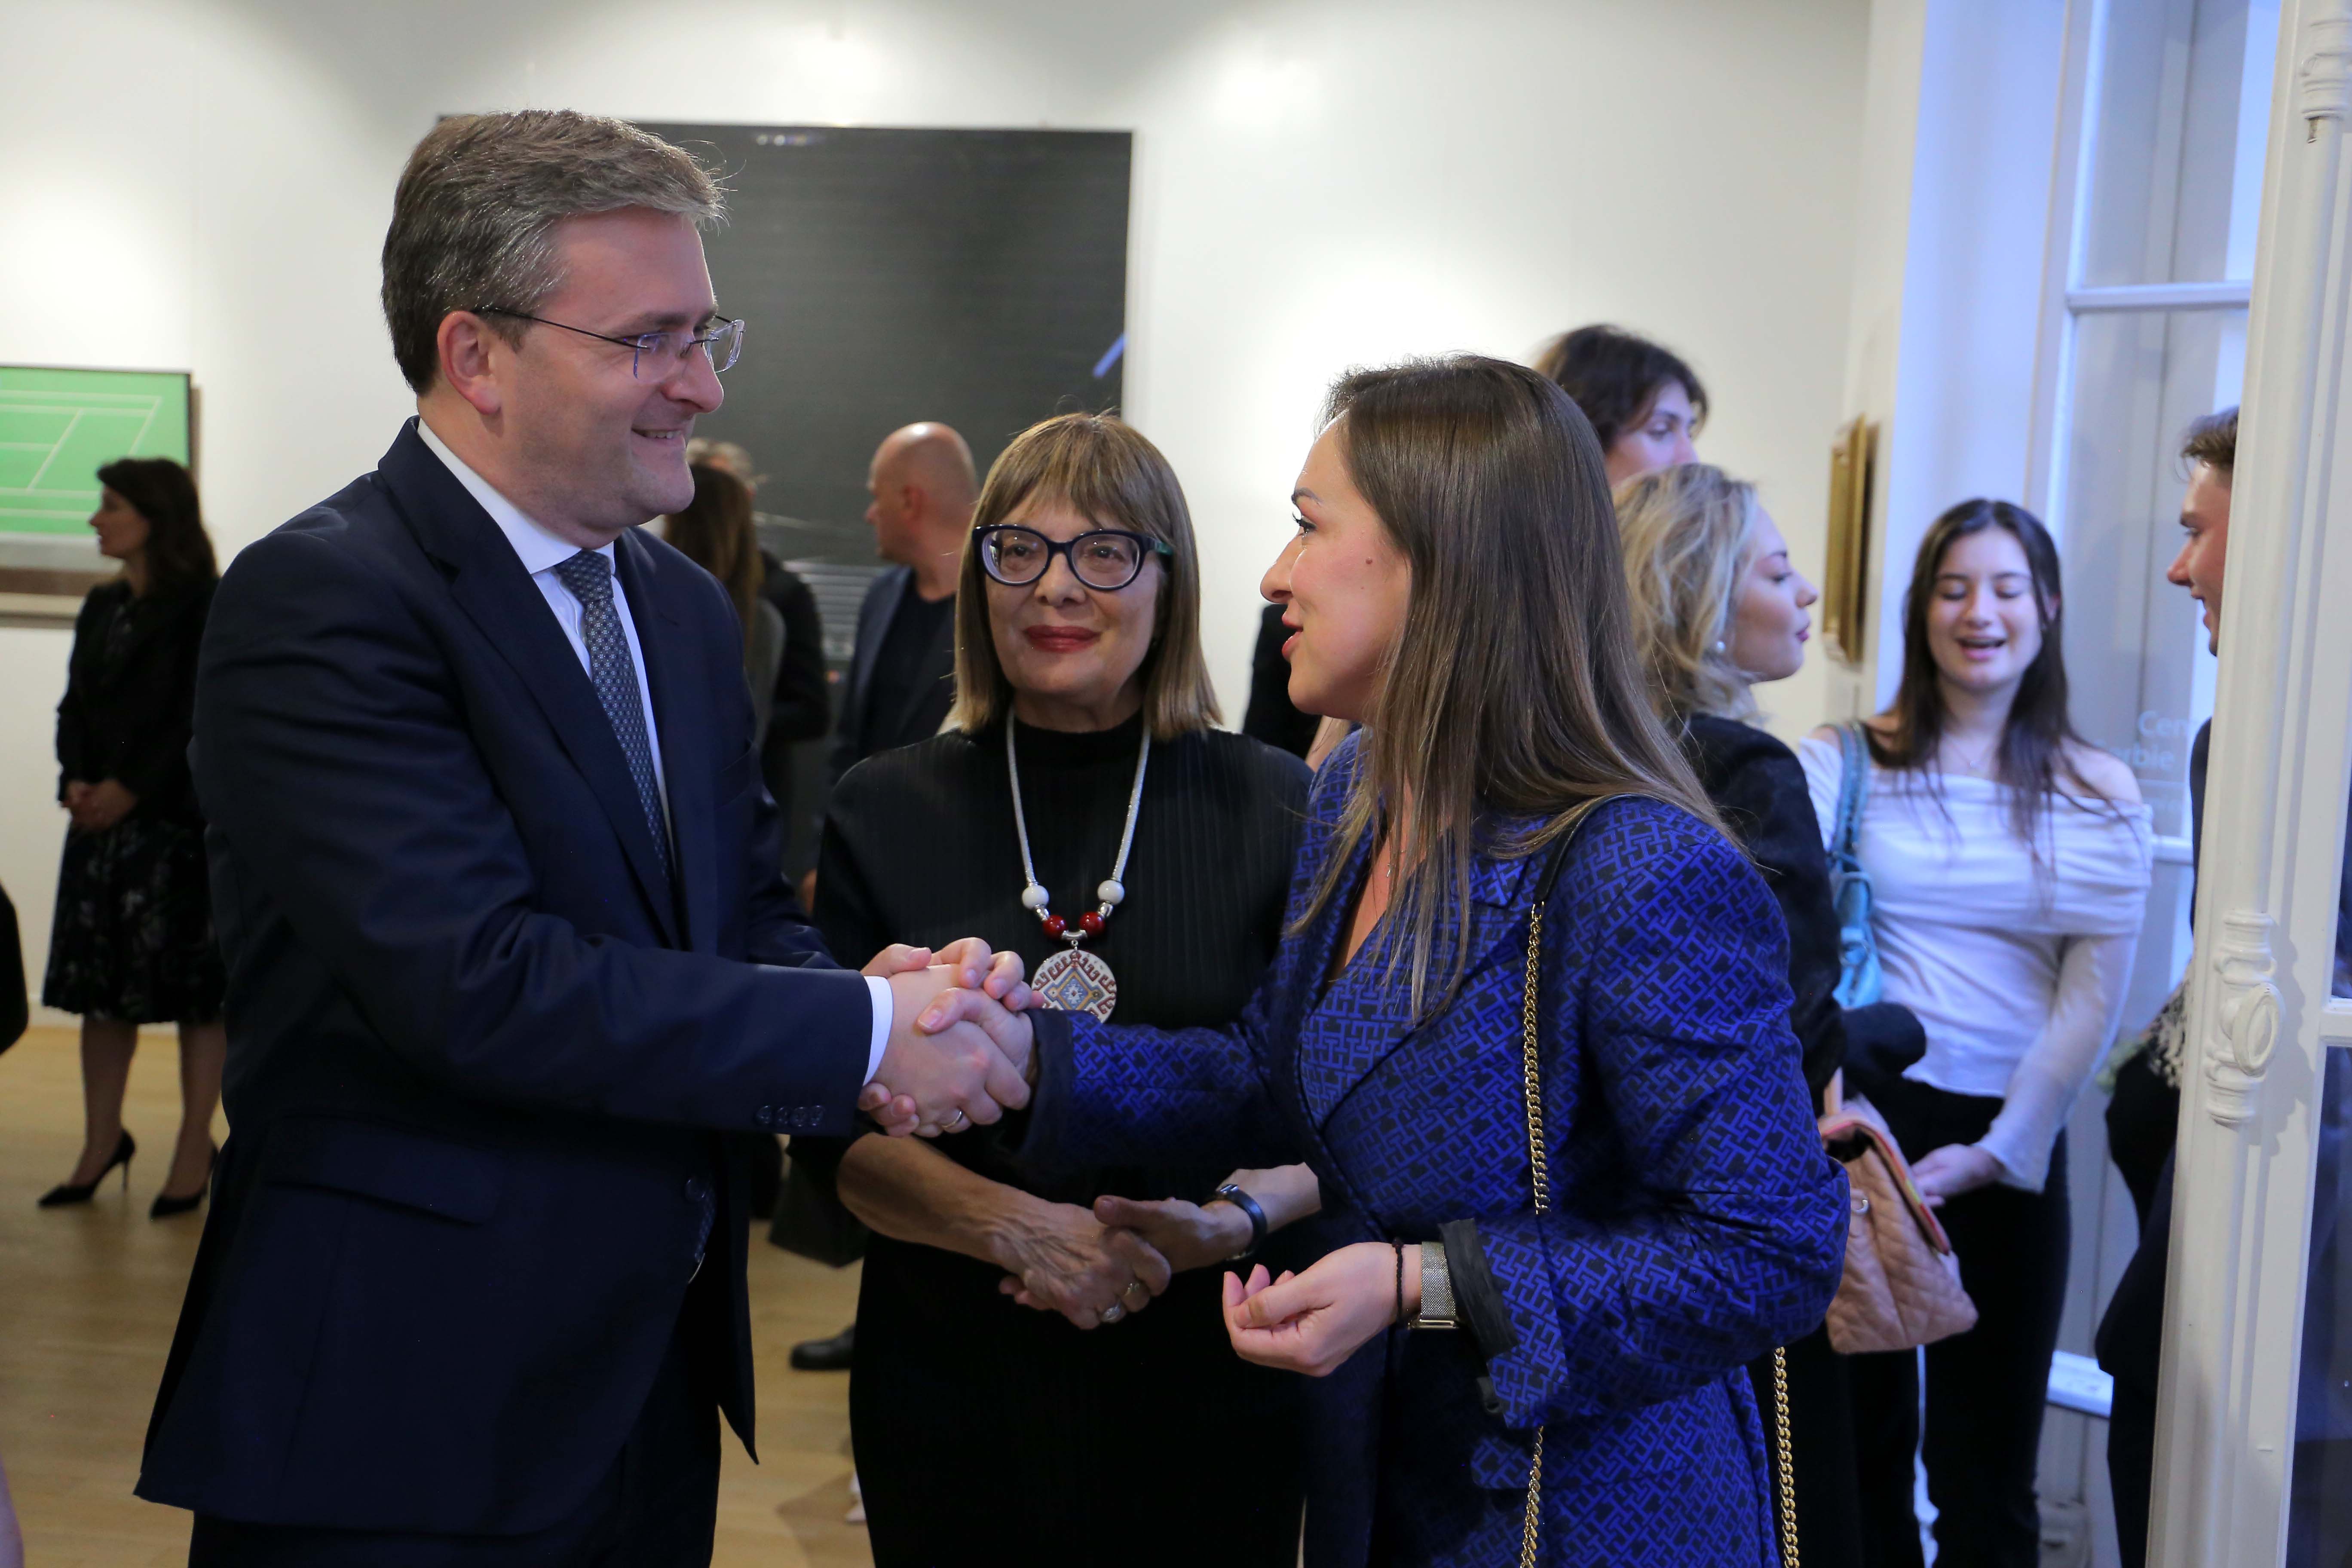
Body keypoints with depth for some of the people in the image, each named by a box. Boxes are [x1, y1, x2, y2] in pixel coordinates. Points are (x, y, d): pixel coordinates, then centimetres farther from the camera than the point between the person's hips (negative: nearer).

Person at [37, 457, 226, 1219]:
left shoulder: (202, 608, -6)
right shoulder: (101, 607, 14)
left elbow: (199, 717, -12)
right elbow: (75, 708, 12)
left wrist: (129, 788, -15)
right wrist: (75, 781, -5)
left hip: (180, 821, -7)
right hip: (103, 818, 7)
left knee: (196, 986, -1)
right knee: (100, 983, 8)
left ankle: (194, 1153, 7)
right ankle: (102, 1142, 19)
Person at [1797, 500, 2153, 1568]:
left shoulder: (2099, 799, 3)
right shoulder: (1843, 766, -1)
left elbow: (2092, 998, 0)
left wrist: (1998, 1151, -7)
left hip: (2009, 1147, 1)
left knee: (1986, 1454, 9)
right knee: (1861, 1429, 10)